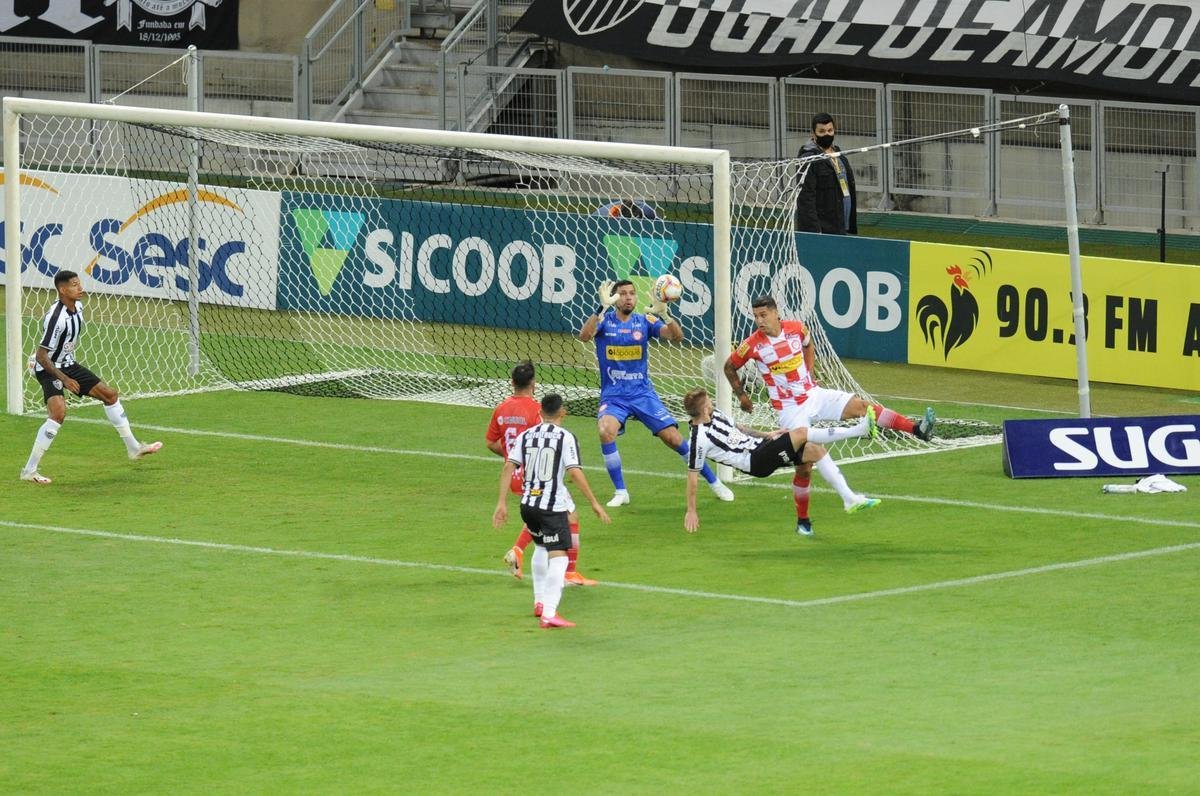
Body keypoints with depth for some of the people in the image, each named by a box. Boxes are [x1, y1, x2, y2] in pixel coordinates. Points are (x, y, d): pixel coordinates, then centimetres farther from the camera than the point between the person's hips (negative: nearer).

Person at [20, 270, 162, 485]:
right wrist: (64, 379, -28)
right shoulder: (56, 318, -30)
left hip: (68, 364, 9)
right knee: (58, 412, -29)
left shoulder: (78, 306, -2)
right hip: (48, 369, -9)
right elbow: (41, 356, -27)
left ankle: (133, 448, 27)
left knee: (109, 394, 12)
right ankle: (29, 470, -23)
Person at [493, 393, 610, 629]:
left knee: (541, 547, 29)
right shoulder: (565, 438, -8)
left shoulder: (525, 436, 7)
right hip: (553, 506, -6)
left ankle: (539, 602, 37)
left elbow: (508, 467, 2)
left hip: (528, 504, 6)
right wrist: (594, 503, -9)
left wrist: (502, 503, 5)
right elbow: (575, 473, -15)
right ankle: (549, 614, -18)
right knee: (558, 557, -7)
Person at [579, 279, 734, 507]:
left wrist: (664, 313, -31)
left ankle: (714, 482, 13)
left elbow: (677, 336, -13)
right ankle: (620, 492, -14)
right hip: (613, 396, -1)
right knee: (606, 431, -29)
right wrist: (602, 307, -36)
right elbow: (584, 336, -24)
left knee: (673, 437, -5)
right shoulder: (604, 320, -4)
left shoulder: (645, 321, 0)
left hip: (643, 393, 1)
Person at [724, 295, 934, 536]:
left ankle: (916, 429, -16)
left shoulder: (797, 328, -5)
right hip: (791, 411, -3)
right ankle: (802, 521, 11)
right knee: (804, 466, -4)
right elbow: (729, 367, 3)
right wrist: (742, 396, 2)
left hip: (814, 395, 3)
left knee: (860, 406, -13)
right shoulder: (753, 345, -14)